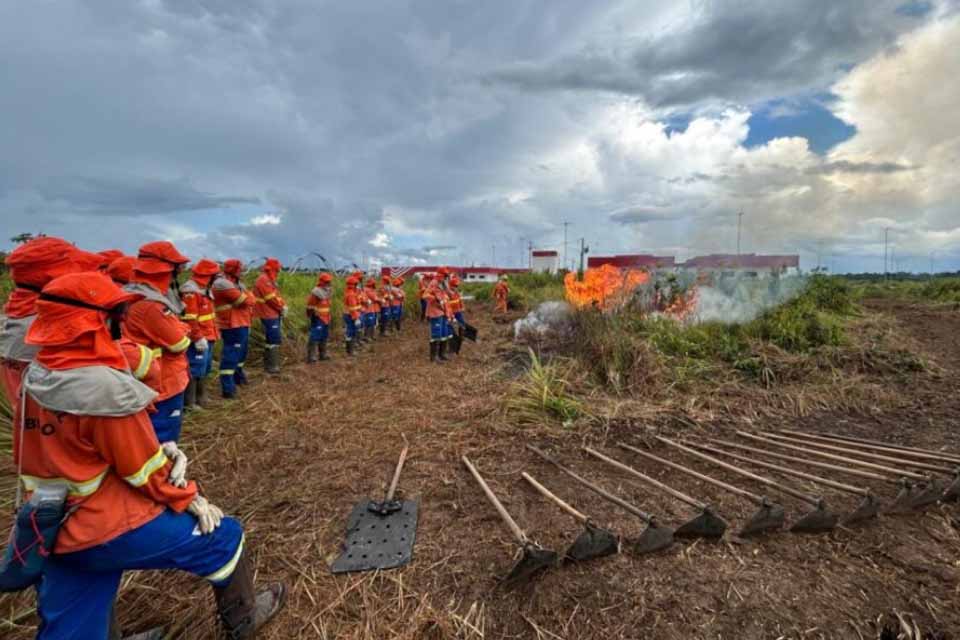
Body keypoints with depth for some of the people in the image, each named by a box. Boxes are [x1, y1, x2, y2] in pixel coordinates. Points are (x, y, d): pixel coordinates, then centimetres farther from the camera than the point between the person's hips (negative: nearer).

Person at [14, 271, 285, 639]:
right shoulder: (107, 387, -26)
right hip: (112, 528, -8)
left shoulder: (35, 378, 1)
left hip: (57, 533, 8)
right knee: (224, 536, 10)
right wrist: (190, 499, -3)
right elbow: (144, 467, -18)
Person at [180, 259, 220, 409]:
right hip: (199, 340, -11)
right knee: (195, 369, -4)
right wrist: (198, 338, -26)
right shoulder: (190, 292, -18)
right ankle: (189, 402, 6)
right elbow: (189, 319, -24)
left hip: (207, 337, 11)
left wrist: (213, 334, 22)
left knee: (205, 368, 19)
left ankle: (200, 398, 33)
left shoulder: (203, 289, 15)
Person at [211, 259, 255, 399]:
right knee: (231, 354, -12)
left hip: (241, 323, 10)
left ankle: (238, 375, 44)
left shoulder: (236, 283, 17)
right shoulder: (222, 283, -15)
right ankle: (227, 388, -11)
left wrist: (247, 301, -8)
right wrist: (248, 300, 2)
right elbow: (244, 300, -17)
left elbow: (250, 298, 11)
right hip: (232, 325, -10)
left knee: (241, 351, 25)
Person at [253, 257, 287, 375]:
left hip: (273, 314, 11)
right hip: (269, 315, -11)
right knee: (274, 340, -8)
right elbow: (271, 298, -19)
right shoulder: (263, 280, -14)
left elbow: (277, 296, 17)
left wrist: (283, 306, 1)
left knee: (275, 339, 15)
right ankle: (272, 366, -4)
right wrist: (282, 308, -8)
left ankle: (269, 364, 23)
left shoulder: (269, 280, 19)